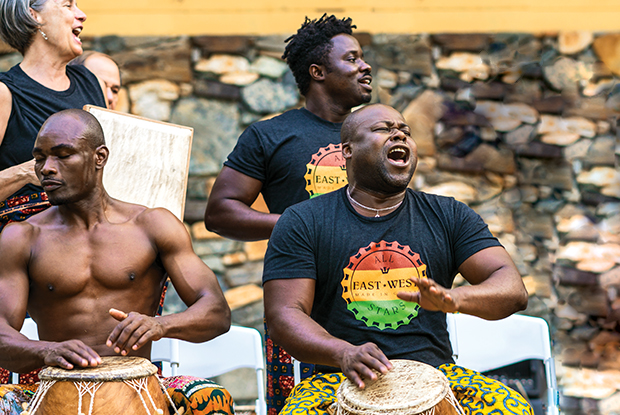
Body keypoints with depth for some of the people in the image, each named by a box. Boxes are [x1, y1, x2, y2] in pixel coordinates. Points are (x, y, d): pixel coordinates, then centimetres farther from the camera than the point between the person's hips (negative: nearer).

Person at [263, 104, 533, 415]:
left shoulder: (448, 217, 9)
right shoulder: (303, 223, 4)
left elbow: (513, 290, 0)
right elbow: (283, 313, -5)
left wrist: (454, 298, -24)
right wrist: (344, 354, -27)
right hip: (341, 378, -1)